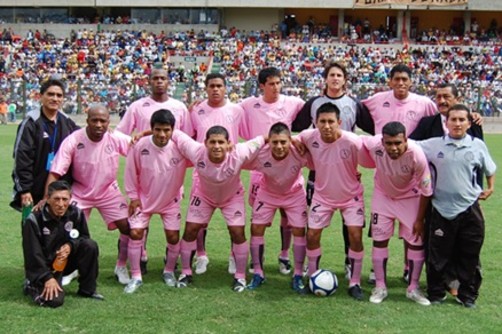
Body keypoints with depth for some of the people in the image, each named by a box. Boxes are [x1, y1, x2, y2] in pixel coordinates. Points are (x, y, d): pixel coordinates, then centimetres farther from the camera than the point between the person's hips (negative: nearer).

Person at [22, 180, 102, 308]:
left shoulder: (75, 213, -8)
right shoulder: (34, 219, -18)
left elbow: (85, 237, 5)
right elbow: (32, 253, -18)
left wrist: (71, 246, -18)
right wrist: (47, 278, -25)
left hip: (66, 261, 4)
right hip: (43, 267, -4)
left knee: (90, 245, -21)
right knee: (54, 300, -27)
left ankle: (87, 290, -6)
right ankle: (33, 287, 8)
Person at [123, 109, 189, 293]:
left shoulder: (180, 147, -24)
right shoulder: (140, 146, -22)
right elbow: (131, 172, -8)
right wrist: (133, 196, -5)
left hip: (171, 200, 0)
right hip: (144, 199, 0)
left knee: (173, 236, 0)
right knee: (135, 233, -7)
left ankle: (169, 271, 25)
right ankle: (135, 277, 6)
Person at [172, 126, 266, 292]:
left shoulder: (238, 154, -41)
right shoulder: (196, 151, -38)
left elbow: (260, 140, -26)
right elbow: (175, 134, -25)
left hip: (232, 196, -1)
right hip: (203, 194, 1)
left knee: (238, 233, -6)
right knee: (190, 230, 2)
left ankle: (240, 277, 13)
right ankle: (186, 273, 22)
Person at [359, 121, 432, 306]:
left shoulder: (417, 155, -36)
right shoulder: (372, 144, -34)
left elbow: (425, 191, -22)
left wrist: (420, 219, -14)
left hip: (410, 198, -1)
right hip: (383, 196, 1)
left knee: (416, 241, 0)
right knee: (379, 240, 2)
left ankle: (413, 288, 16)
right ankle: (380, 287, 15)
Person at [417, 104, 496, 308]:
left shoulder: (478, 146, 1)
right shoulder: (433, 145, -3)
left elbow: (490, 170, 17)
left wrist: (490, 188, 9)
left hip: (470, 209, 1)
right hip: (442, 209, -1)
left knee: (469, 257, 10)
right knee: (438, 256, 6)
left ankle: (468, 295, 25)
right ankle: (435, 293, 23)